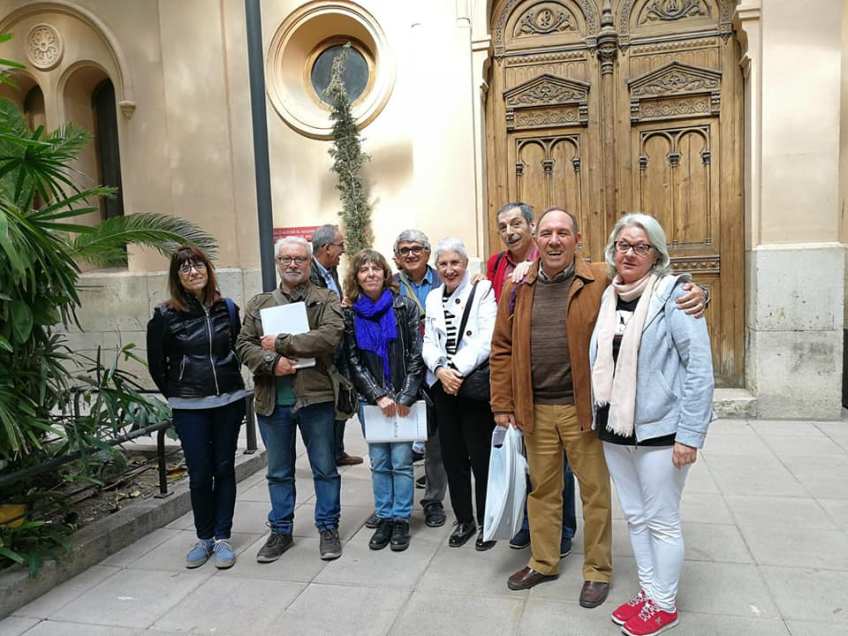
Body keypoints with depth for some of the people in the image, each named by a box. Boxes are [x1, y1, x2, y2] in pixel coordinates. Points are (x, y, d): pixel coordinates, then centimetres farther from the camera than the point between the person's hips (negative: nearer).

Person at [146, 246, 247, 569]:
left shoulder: (227, 308, 1)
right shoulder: (165, 316, -5)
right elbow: (156, 363, 4)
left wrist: (228, 381, 10)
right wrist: (176, 394, 7)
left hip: (229, 401, 2)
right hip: (189, 408, -2)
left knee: (224, 469, 8)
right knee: (199, 474, 2)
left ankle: (222, 537, 19)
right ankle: (204, 537, 21)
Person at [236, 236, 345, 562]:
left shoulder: (327, 301, 0)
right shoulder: (259, 304, 10)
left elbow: (329, 337, -17)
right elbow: (244, 345, 3)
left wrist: (281, 343, -16)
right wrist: (272, 362, -16)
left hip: (315, 397, -3)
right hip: (272, 401, 3)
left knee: (325, 468, 9)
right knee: (278, 472, 16)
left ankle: (328, 528, 26)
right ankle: (280, 531, 31)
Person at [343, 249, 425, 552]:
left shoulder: (405, 307, -1)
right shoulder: (349, 314, 3)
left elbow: (416, 354, -4)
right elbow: (353, 361, 0)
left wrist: (406, 396, -10)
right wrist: (379, 396, -8)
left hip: (403, 398, -2)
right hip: (371, 399, 2)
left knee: (401, 461, 1)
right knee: (379, 463, 9)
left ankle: (401, 520, 14)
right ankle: (384, 519, 21)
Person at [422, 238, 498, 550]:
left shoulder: (483, 291, -3)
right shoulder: (433, 297, 13)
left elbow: (486, 339, -13)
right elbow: (428, 343, 9)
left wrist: (458, 370, -17)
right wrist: (440, 370, -10)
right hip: (442, 387, 5)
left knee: (481, 457, 1)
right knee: (452, 457, 12)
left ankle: (485, 522, 19)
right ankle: (464, 520, 28)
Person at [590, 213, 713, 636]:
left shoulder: (673, 294, -11)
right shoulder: (607, 297, 7)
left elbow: (700, 366, -14)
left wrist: (690, 434, -17)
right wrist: (598, 418, 13)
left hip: (659, 431, -6)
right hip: (614, 429, 6)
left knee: (661, 521, 8)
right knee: (634, 516, 18)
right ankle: (648, 592, 35)